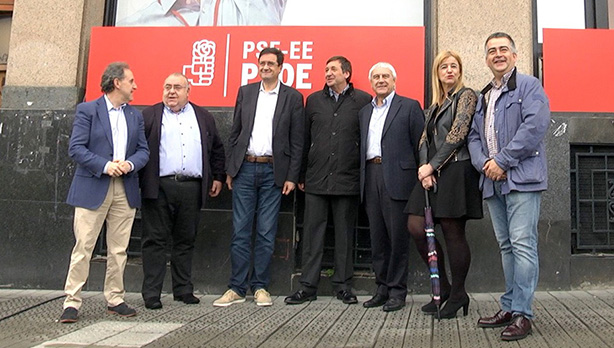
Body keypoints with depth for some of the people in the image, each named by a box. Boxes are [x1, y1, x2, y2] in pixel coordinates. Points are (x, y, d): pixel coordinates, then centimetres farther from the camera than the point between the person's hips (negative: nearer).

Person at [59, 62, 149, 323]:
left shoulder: (135, 115, 15)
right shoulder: (87, 110, 1)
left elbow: (143, 150, 12)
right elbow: (76, 148, -6)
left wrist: (129, 164, -9)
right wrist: (105, 166, -17)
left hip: (125, 190, 5)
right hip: (93, 189, -4)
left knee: (119, 250, 8)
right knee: (83, 248, -3)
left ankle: (115, 299, 18)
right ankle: (72, 302, 6)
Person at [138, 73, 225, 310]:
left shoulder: (203, 118, 16)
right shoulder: (149, 116, 8)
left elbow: (217, 149, 22)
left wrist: (217, 177, 16)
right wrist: (138, 179, -4)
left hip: (192, 189, 3)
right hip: (158, 187, -2)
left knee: (186, 241, 9)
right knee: (155, 240, 0)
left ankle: (183, 289, 20)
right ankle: (151, 293, 7)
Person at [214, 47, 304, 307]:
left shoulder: (293, 97, 4)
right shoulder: (245, 92, 11)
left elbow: (297, 141, 2)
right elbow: (235, 132, 11)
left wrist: (292, 176, -4)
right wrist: (229, 169, 6)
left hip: (273, 171, -2)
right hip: (244, 169, 2)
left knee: (266, 233, 3)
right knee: (240, 231, 3)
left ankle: (260, 287, 15)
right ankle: (237, 288, 12)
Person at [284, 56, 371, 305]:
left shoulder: (363, 100, 4)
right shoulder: (314, 100, 12)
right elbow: (305, 139, 13)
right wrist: (301, 175, 10)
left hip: (348, 179, -2)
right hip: (316, 179, 2)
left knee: (345, 233, 6)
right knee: (312, 231, 4)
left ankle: (343, 285, 17)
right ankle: (308, 286, 12)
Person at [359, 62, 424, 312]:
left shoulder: (409, 106, 4)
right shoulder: (364, 112, 20)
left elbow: (419, 144, -1)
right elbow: (362, 146, 17)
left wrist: (421, 176, -8)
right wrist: (363, 178, 8)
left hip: (397, 177, -5)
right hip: (371, 177, 5)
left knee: (398, 236, -1)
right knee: (377, 237, 9)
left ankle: (397, 291, 8)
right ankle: (382, 288, 18)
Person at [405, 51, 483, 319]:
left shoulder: (466, 96, 2)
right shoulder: (434, 106, 22)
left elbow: (457, 134, -10)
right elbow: (424, 140, 12)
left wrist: (432, 166, -13)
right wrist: (424, 168, -7)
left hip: (456, 170, -7)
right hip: (432, 173, 7)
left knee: (453, 232, -4)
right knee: (416, 227, -2)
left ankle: (458, 294, 12)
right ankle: (443, 287, 13)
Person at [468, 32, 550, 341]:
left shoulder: (529, 86, 0)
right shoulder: (483, 97, 22)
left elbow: (535, 125, -14)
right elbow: (474, 136, 17)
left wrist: (502, 160, -16)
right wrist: (484, 163, -4)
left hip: (522, 177, -7)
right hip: (493, 181, 7)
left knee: (522, 244, -10)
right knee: (506, 246, 11)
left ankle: (522, 313, -5)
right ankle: (509, 308, 19)